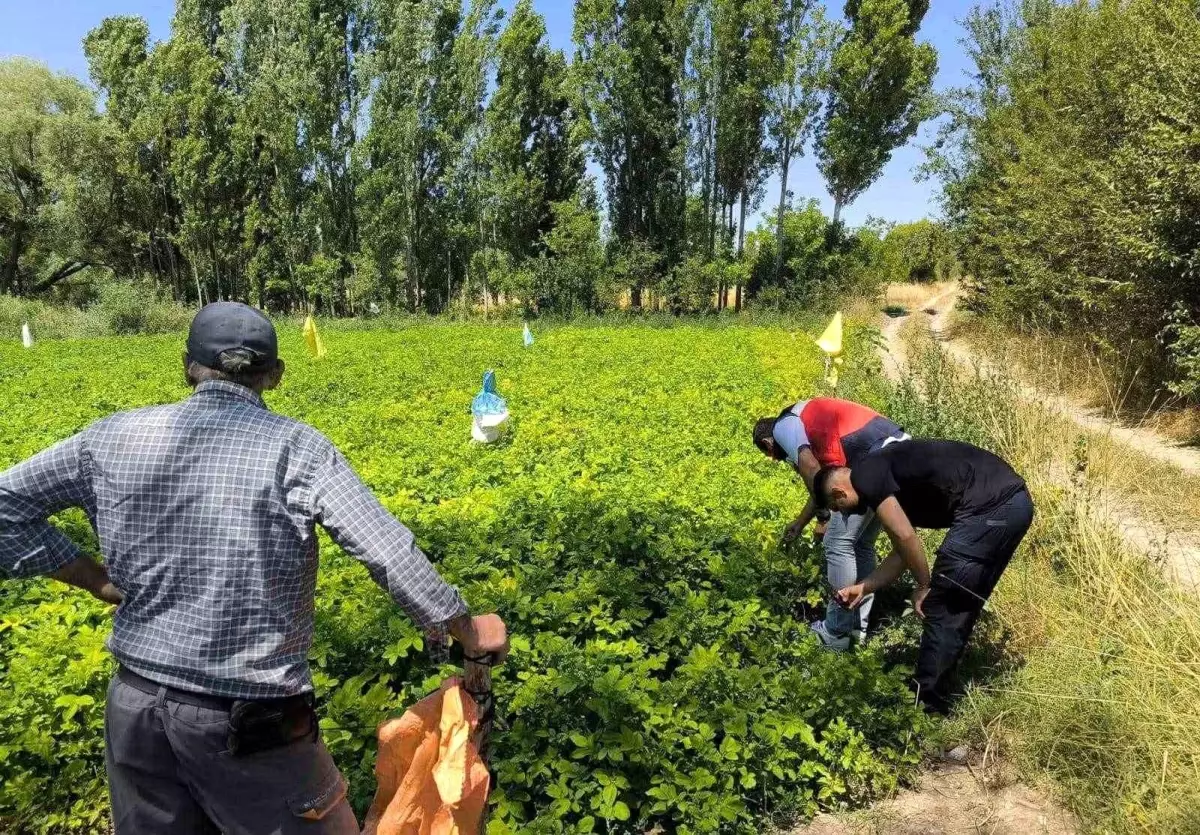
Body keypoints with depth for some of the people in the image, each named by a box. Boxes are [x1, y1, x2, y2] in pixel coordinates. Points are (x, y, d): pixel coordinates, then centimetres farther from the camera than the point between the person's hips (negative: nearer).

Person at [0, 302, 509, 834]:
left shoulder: (114, 438, -1)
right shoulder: (295, 447, -12)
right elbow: (390, 553, -17)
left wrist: (96, 579, 6)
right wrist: (469, 633, -5)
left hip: (134, 704, 5)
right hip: (251, 719, -4)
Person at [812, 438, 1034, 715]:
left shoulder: (864, 475, -3)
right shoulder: (894, 481, 25)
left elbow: (904, 537, -10)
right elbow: (904, 551, 30)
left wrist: (925, 585, 4)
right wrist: (864, 588, 35)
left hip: (989, 508, -10)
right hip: (1014, 501, 10)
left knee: (939, 608, 1)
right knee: (958, 607, 19)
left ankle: (926, 705, 11)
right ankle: (934, 697, 30)